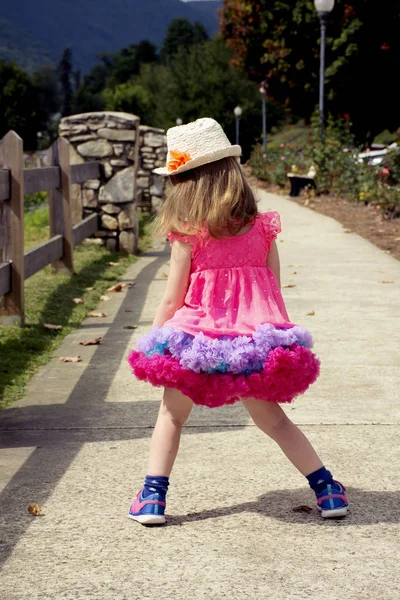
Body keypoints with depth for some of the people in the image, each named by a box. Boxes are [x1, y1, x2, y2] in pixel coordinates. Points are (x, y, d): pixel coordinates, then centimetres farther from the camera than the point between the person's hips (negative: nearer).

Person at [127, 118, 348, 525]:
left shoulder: (189, 235, -10)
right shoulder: (261, 229, 0)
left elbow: (172, 300, -5)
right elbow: (273, 289, 5)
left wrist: (153, 345, 8)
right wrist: (268, 332, 19)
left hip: (198, 340, -3)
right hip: (256, 341, 3)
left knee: (172, 415, 16)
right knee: (271, 418, 18)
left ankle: (153, 497, 10)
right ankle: (327, 489, 16)